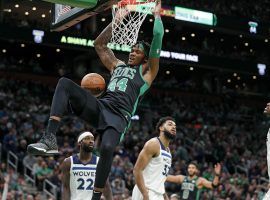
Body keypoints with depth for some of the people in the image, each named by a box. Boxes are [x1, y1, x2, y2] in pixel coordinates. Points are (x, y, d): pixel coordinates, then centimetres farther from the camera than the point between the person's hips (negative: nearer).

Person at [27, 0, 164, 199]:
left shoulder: (147, 71, 15)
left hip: (119, 116, -5)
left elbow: (157, 44, 4)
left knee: (107, 148, -36)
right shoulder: (117, 65, 30)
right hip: (100, 106, 5)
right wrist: (116, 21, 32)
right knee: (65, 83, -17)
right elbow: (99, 44, 33)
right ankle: (50, 139, -31)